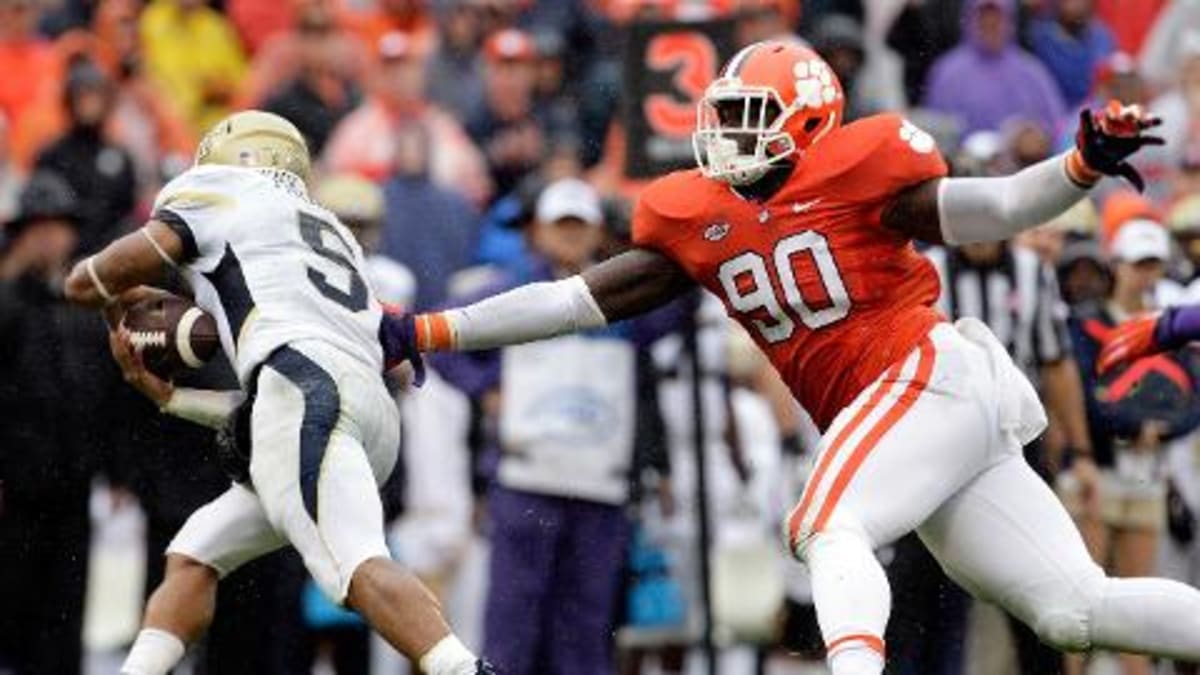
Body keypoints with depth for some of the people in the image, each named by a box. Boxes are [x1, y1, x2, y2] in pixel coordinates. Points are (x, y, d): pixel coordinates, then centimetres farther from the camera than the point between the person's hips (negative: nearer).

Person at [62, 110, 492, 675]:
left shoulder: (214, 196, 18)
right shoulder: (332, 233, 37)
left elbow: (87, 283, 15)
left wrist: (117, 310, 37)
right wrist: (170, 397, 41)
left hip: (306, 385, -8)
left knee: (358, 570, -24)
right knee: (193, 557, 14)